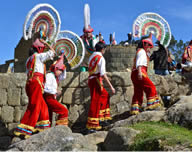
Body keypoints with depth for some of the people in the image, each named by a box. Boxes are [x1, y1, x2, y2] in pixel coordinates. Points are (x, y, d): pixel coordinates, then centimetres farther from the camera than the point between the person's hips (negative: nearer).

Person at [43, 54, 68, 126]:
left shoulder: (55, 77, 17)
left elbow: (63, 77, 30)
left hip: (51, 98, 10)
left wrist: (64, 69, 16)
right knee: (64, 111, -13)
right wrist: (55, 91, -26)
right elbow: (46, 87, -22)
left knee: (49, 118, 13)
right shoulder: (49, 76, -11)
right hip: (48, 98, -10)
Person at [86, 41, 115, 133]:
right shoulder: (101, 58, -12)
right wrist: (111, 86, -17)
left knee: (105, 96, 22)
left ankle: (102, 118, 23)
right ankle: (92, 126, -4)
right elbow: (103, 74, -19)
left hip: (91, 79, 9)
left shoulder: (92, 57, 13)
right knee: (95, 103, -6)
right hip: (96, 81, -9)